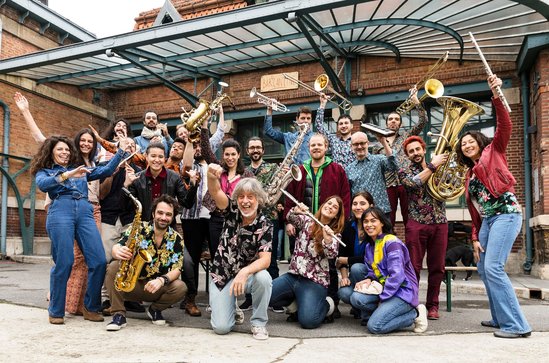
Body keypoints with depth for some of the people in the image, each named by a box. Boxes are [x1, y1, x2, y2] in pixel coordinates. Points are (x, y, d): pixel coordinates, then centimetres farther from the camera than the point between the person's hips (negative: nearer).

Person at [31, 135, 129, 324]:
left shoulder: (80, 169, 30)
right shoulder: (44, 171, 19)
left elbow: (106, 170, 24)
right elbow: (42, 185, -4)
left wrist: (121, 151, 20)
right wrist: (67, 175, -18)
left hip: (85, 213, 3)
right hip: (60, 212, -3)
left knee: (99, 261, -9)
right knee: (64, 263, -10)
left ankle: (91, 307, 6)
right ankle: (56, 311, 6)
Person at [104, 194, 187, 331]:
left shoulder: (177, 239, -4)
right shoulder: (138, 228, -9)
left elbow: (176, 269, -10)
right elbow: (116, 248, -17)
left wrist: (162, 280, -30)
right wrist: (118, 252, -43)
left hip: (156, 287, 1)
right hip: (131, 283, -1)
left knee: (180, 288, -25)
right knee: (113, 267, -27)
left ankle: (155, 309, 7)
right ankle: (119, 314, -17)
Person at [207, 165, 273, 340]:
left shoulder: (265, 225, -14)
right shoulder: (232, 211, -10)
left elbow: (265, 259, -23)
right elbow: (216, 192, -29)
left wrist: (245, 272, -42)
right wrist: (211, 176, -52)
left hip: (249, 273, 0)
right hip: (221, 275, 1)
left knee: (263, 278, -35)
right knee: (221, 327, -12)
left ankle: (258, 322, -9)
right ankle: (232, 311, 25)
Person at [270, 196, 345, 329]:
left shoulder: (334, 234, 2)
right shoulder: (307, 220, 9)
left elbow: (331, 254, -17)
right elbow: (292, 219, -11)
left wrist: (328, 240, -39)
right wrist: (295, 211, -34)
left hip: (315, 280, -3)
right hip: (293, 275, 4)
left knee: (308, 320, -24)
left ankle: (327, 304, 9)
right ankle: (295, 303, 9)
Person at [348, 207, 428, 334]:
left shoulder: (391, 242, -15)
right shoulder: (369, 246, 12)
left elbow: (397, 275, -21)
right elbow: (371, 270, 16)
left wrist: (383, 298, -17)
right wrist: (368, 279, -8)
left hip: (402, 291, -7)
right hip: (384, 288, 7)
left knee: (375, 326, -21)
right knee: (356, 298, -21)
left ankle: (415, 314, -2)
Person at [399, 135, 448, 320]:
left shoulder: (437, 168, 14)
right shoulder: (404, 172, 6)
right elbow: (414, 182, -16)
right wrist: (432, 165, -13)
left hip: (439, 223, 3)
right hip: (417, 224, -2)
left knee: (437, 267, 5)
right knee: (414, 266, -2)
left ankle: (432, 305, 17)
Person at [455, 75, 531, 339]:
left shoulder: (493, 152, 8)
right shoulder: (469, 174, 22)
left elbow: (505, 127, -10)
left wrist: (496, 96, -21)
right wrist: (475, 238, 11)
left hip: (506, 214, -8)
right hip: (487, 220, 8)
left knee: (493, 267, -18)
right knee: (483, 269, 6)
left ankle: (516, 325, -12)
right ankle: (501, 318, 16)